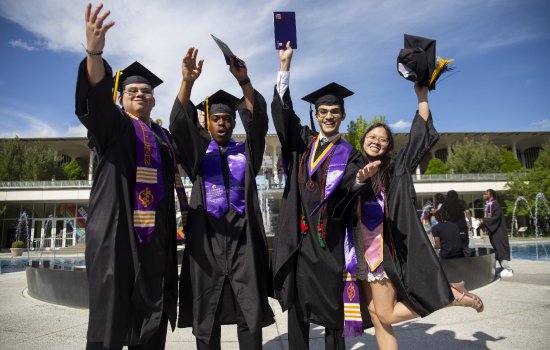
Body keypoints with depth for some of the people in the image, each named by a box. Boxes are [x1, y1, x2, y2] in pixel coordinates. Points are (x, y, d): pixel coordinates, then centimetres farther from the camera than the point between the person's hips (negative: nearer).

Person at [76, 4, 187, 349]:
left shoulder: (164, 136, 21)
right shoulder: (112, 124, 5)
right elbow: (96, 95, -13)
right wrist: (94, 52, -32)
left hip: (155, 233, 5)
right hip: (116, 230, -5)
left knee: (151, 313, 8)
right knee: (111, 312, -4)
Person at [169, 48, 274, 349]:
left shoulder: (246, 151, 13)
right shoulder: (198, 150, 11)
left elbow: (258, 121, -3)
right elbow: (179, 123, -7)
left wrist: (244, 81, -17)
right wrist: (187, 82, -22)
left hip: (242, 236, 1)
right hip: (207, 237, 0)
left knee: (251, 311, 1)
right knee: (206, 314, 4)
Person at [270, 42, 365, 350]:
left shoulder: (349, 154, 5)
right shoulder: (302, 141, 11)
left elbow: (352, 187, -10)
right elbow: (282, 109, 3)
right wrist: (285, 65, -2)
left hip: (328, 240, -2)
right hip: (298, 237, 2)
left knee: (332, 307, 6)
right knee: (297, 304, 10)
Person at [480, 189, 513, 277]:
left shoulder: (495, 204, -14)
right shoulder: (488, 205, 13)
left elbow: (496, 217, -23)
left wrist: (484, 221, -23)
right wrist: (482, 220, 5)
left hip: (498, 231, -9)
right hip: (492, 231, 9)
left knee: (501, 249, -7)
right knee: (497, 250, 11)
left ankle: (508, 270, -3)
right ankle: (503, 268, 17)